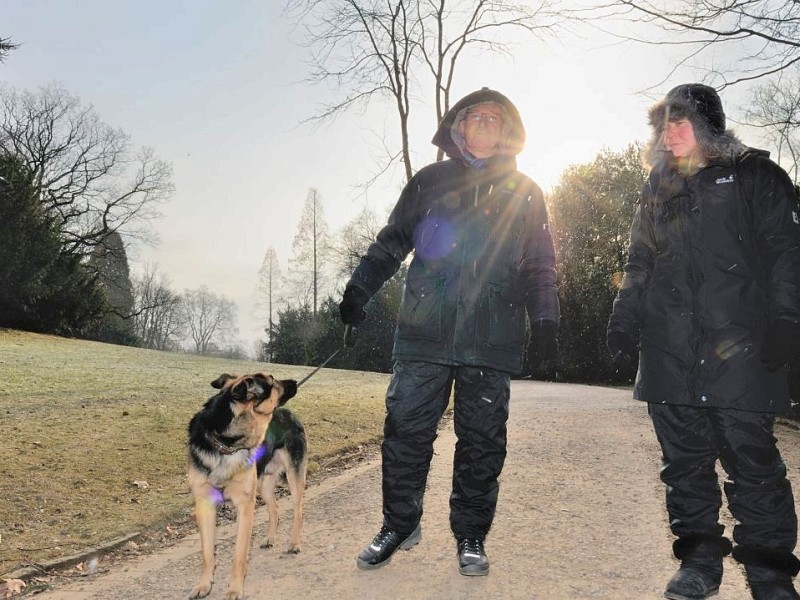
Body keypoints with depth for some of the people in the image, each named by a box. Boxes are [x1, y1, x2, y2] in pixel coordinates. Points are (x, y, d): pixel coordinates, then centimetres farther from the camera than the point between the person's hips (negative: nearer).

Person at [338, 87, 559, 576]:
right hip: (424, 333, 0)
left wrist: (545, 320, 1)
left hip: (492, 339, 0)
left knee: (482, 440, 4)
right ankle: (400, 524, 19)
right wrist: (359, 289, 2)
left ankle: (471, 535, 21)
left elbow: (541, 265, 12)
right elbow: (392, 242, 14)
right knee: (406, 431, 0)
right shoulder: (430, 181, 12)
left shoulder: (524, 193, 13)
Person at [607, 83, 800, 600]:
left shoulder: (753, 175, 7)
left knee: (752, 459, -3)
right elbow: (639, 265, 22)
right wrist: (625, 320, 11)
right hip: (669, 353, 4)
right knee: (684, 464, 8)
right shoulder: (658, 189, 20)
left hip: (737, 349, -4)